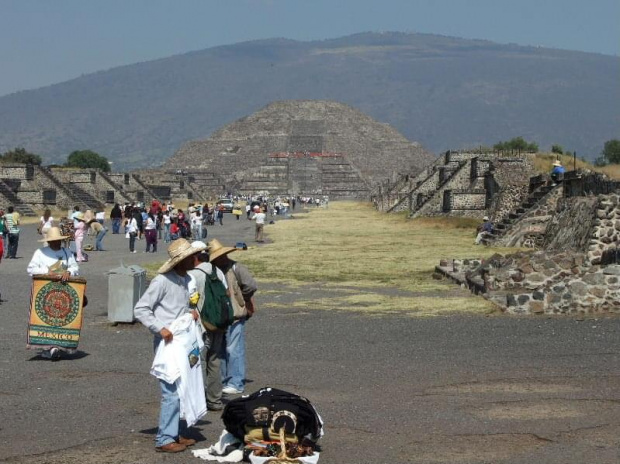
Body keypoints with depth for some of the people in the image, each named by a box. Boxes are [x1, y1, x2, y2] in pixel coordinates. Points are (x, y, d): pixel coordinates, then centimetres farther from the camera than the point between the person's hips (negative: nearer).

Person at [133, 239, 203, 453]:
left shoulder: (187, 279, 11)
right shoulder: (162, 281, -14)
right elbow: (140, 309, -13)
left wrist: (192, 312, 5)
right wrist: (160, 328, -20)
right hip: (167, 343, -8)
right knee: (172, 392, -9)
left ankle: (177, 433, 23)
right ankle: (165, 439, -1)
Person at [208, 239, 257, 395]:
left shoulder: (235, 268, -10)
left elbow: (251, 286, -17)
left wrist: (243, 299, -2)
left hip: (235, 317, -8)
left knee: (234, 350, -7)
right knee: (222, 351, 13)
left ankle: (236, 384, -2)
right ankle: (225, 381, 22)